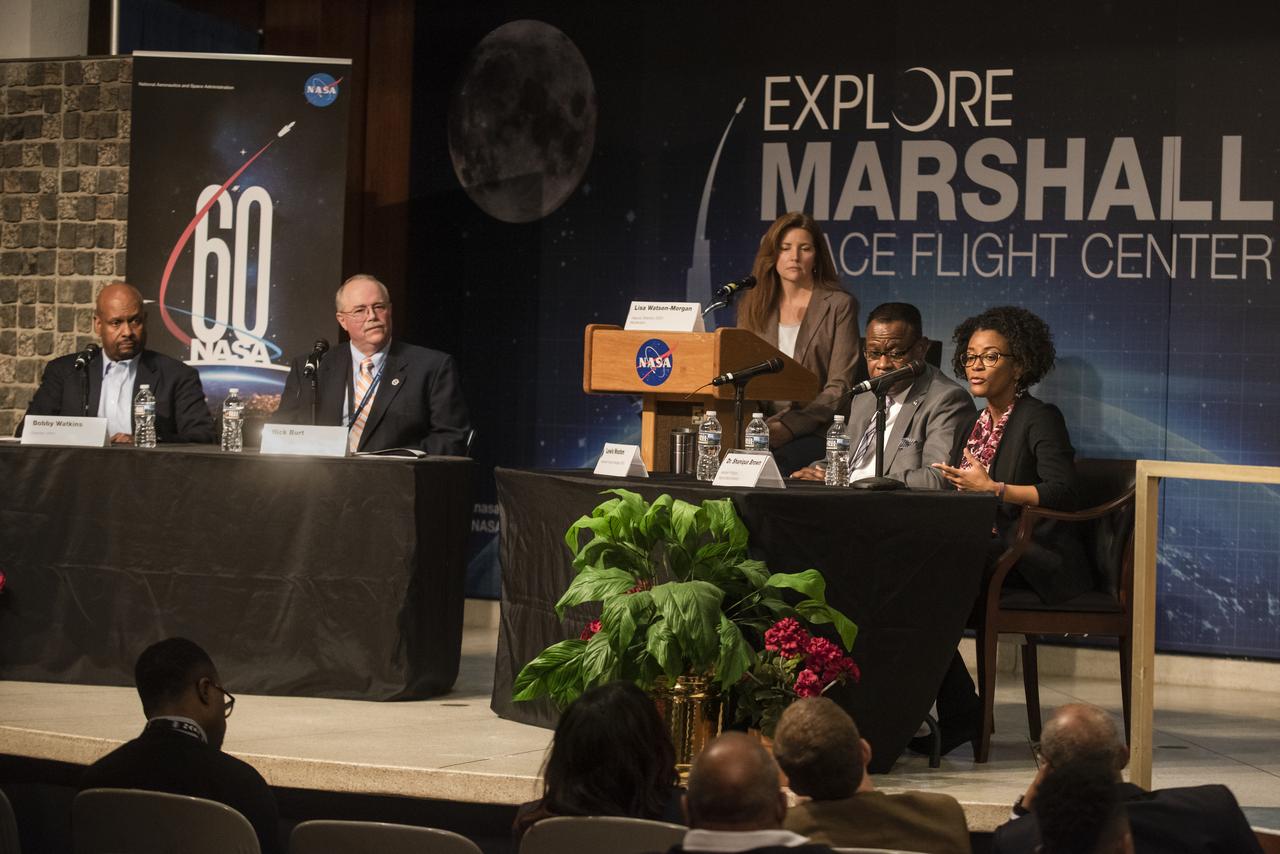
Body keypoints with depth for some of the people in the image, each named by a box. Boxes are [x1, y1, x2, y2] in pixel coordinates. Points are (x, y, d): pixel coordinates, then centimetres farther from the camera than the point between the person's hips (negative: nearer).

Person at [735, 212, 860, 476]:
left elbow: (838, 388, -4)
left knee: (775, 462, -37)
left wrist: (790, 426, -17)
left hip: (814, 431, -3)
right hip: (763, 427, 3)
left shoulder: (839, 306, 2)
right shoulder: (754, 306, 16)